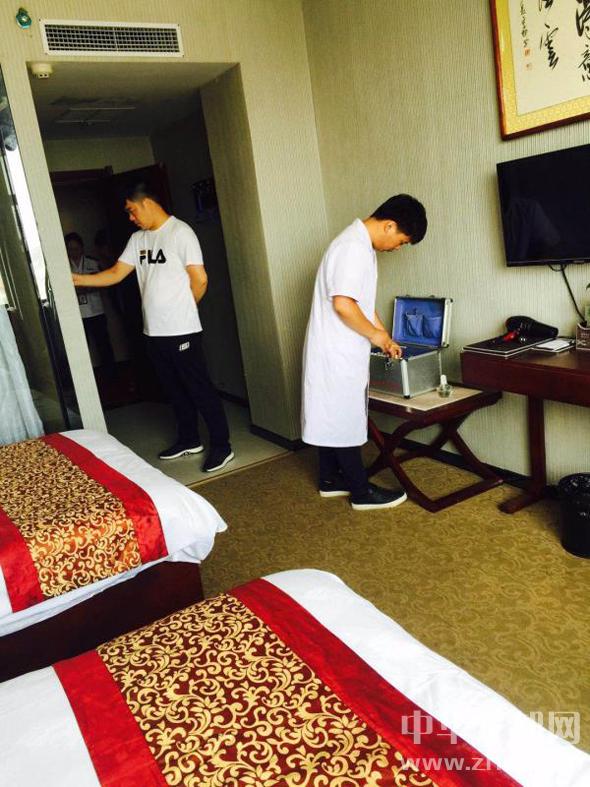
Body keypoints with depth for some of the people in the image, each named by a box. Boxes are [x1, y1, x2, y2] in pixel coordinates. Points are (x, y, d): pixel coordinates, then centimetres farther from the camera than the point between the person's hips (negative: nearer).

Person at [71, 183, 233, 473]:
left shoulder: (180, 232, -10)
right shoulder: (138, 239, 13)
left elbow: (199, 280, -12)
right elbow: (116, 273, 13)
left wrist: (182, 309, 2)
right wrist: (78, 279, 3)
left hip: (181, 331, -7)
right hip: (154, 330, 7)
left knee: (200, 388, -2)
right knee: (175, 389, 16)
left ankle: (222, 446, 8)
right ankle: (189, 440, 30)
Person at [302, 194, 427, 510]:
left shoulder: (360, 244, 14)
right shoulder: (354, 247, -20)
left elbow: (363, 302, 20)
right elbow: (343, 304, -27)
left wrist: (385, 338, 16)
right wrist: (375, 335, -13)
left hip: (337, 350, 10)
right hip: (338, 352, -10)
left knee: (331, 416, 16)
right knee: (345, 419, -1)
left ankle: (331, 479, 29)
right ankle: (362, 492, 10)